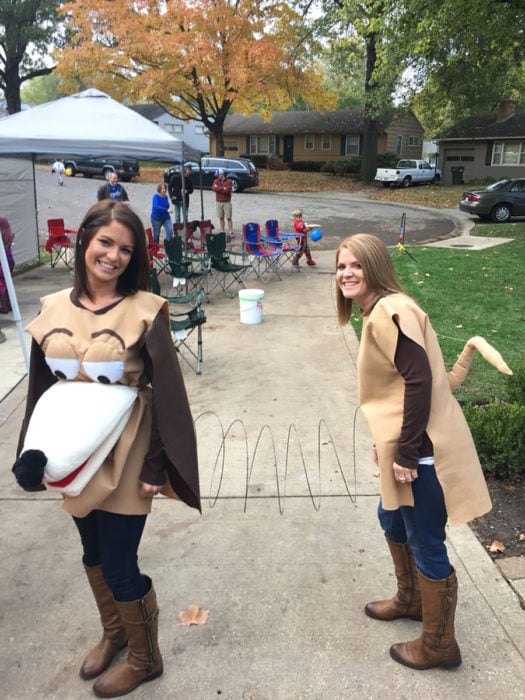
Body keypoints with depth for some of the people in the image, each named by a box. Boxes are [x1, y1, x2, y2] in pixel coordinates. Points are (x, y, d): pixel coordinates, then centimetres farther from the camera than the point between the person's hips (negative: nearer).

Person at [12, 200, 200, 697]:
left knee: (119, 564, 5)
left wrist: (156, 466, -13)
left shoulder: (144, 311, -14)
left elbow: (166, 394, -12)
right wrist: (35, 454, 8)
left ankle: (144, 659, 33)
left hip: (124, 457, -5)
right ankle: (113, 632, 49)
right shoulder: (53, 308, 0)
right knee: (93, 554, 22)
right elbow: (42, 388, 7)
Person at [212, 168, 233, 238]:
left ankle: (231, 232, -5)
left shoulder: (228, 181, -2)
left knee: (228, 218, -5)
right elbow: (214, 188, -9)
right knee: (221, 218, 7)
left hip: (227, 202, -4)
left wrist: (218, 189, -8)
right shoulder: (216, 181, 9)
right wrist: (223, 188, -11)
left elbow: (227, 190, -16)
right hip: (219, 202, 4)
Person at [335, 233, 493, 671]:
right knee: (393, 520, 26)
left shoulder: (390, 312, -18)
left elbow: (420, 381, -24)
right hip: (407, 446, 10)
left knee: (426, 545, 6)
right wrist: (387, 442, 19)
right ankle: (409, 598, 49)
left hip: (423, 450, -10)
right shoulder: (377, 312, 12)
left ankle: (439, 645, 27)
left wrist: (405, 452, -21)